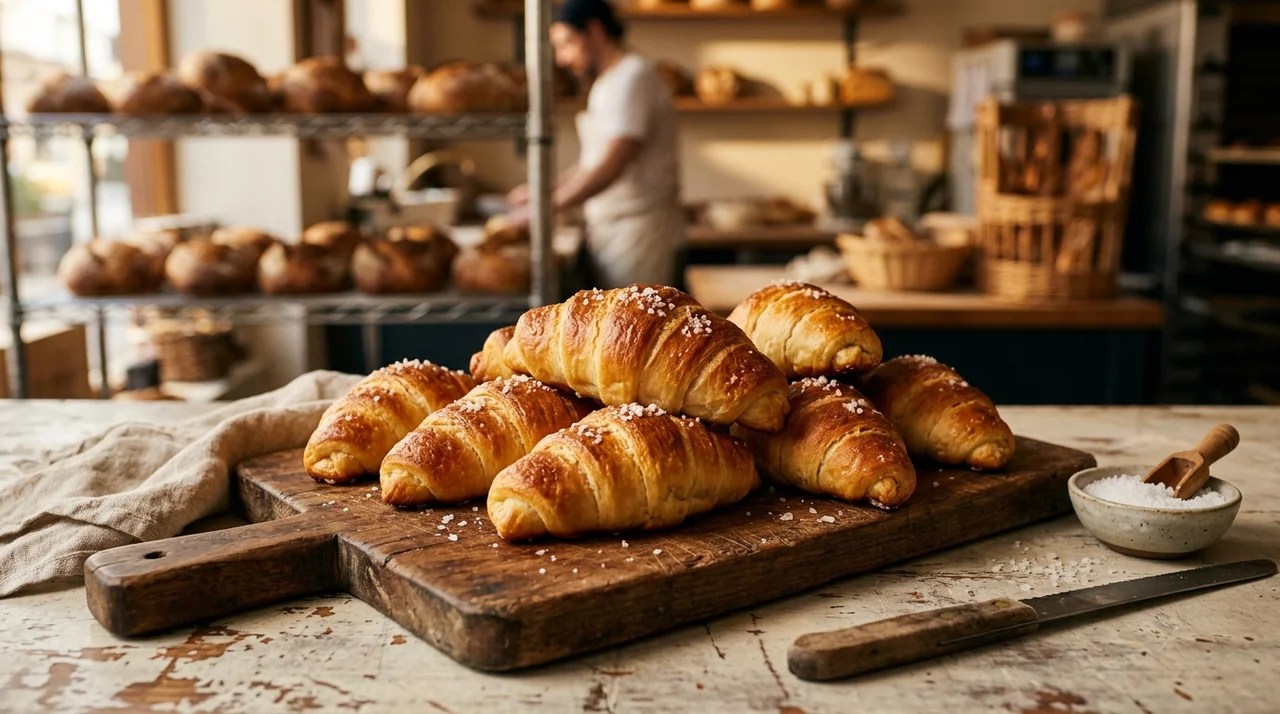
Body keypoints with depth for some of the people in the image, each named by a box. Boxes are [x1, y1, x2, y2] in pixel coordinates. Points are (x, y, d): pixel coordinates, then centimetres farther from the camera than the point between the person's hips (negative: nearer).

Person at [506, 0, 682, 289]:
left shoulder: (631, 78, -12)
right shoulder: (609, 83, 19)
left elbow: (611, 166, -21)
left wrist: (550, 204, -18)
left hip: (637, 229, -9)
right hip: (611, 228, 9)